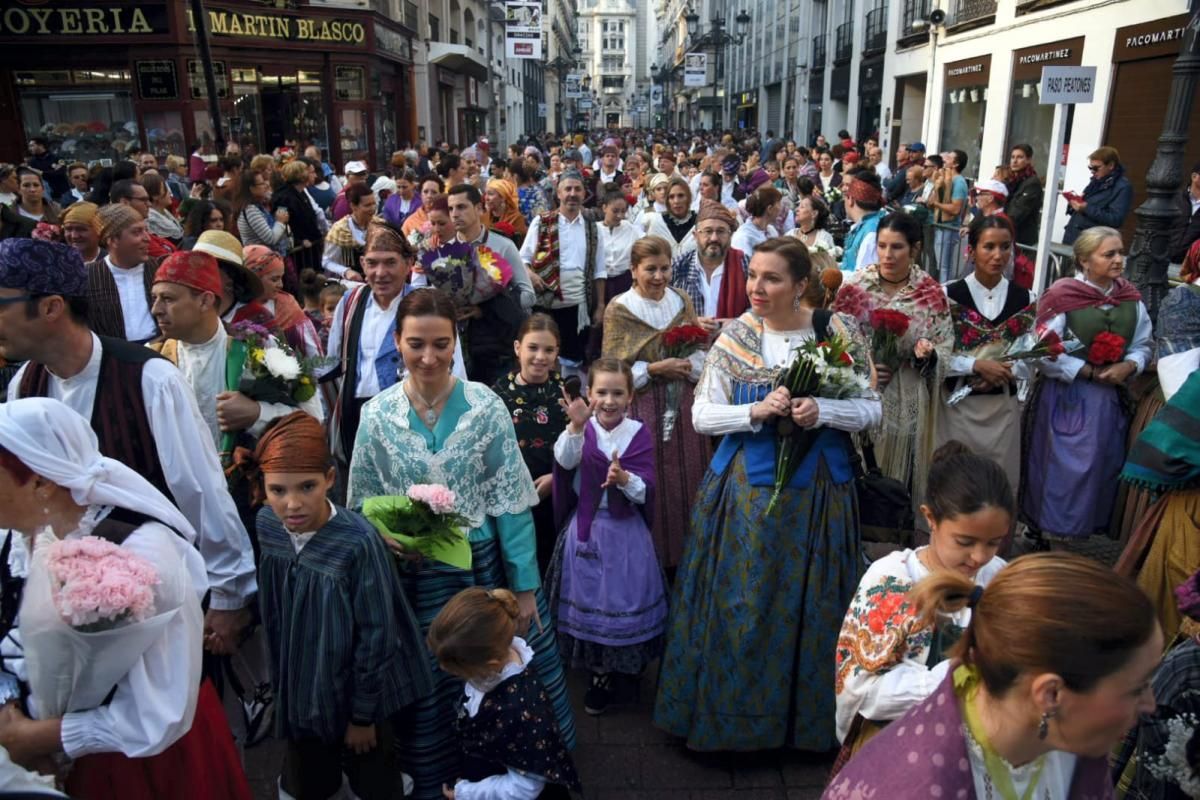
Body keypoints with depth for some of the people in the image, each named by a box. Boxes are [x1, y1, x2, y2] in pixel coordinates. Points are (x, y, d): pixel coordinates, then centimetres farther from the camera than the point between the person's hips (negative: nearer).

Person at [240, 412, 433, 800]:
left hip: (360, 694, -4)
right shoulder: (266, 525, -14)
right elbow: (272, 616, 1)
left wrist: (363, 714, -11)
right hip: (300, 693, 5)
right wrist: (280, 684, 9)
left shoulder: (358, 542, -30)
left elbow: (376, 636, -20)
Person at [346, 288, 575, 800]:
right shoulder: (377, 415, -6)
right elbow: (364, 507, 4)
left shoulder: (485, 406, -11)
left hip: (489, 566, -1)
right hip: (418, 578, 1)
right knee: (429, 686, 15)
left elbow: (511, 502, -9)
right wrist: (386, 533, -17)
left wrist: (524, 585, -8)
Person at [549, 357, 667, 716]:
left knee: (624, 600, 7)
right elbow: (565, 461, -27)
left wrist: (625, 479, -32)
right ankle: (599, 674, 33)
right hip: (585, 528, 2)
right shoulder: (582, 427, -5)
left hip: (625, 531, -1)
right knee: (588, 600, 13)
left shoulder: (640, 434, -8)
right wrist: (576, 425, -41)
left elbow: (647, 492, -12)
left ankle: (625, 672, 29)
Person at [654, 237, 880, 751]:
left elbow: (871, 409, -1)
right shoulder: (735, 337, -1)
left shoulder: (838, 332, -4)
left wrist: (822, 411, -19)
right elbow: (702, 415, -1)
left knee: (809, 606, 9)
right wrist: (757, 411, -16)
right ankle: (734, 711, 27)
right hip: (746, 487, 1)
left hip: (816, 490, 0)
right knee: (739, 603, 6)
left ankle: (808, 718, 31)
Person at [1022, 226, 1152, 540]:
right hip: (1065, 398, -5)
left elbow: (1143, 346, 12)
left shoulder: (1131, 298, 3)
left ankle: (1087, 526, 32)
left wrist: (1127, 366, -9)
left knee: (1101, 466, 14)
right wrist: (1092, 372, -15)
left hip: (1110, 399, 5)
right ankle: (1049, 529, 20)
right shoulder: (1062, 295, -15)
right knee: (1061, 468, 4)